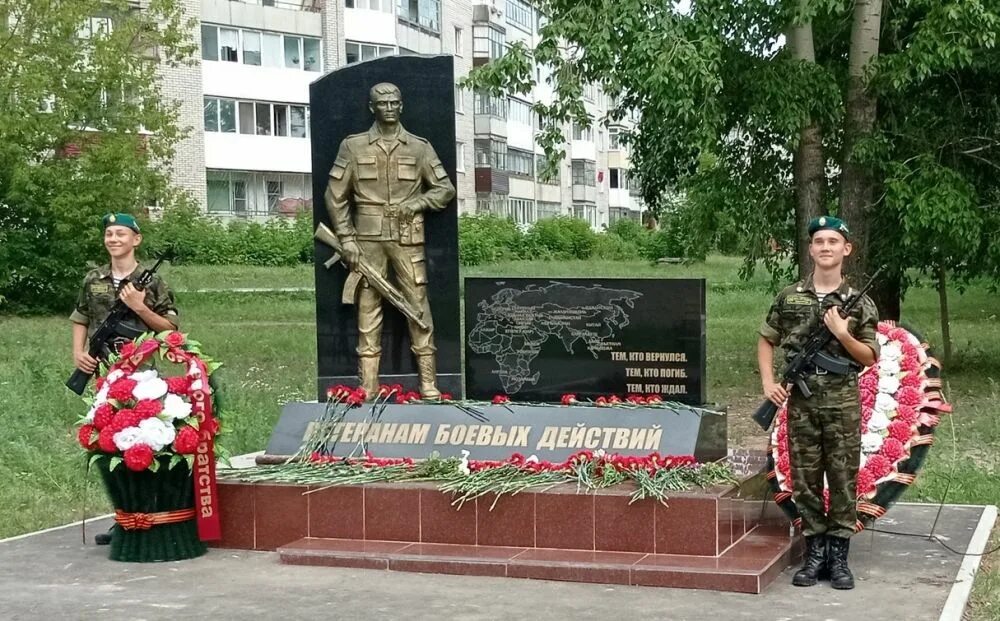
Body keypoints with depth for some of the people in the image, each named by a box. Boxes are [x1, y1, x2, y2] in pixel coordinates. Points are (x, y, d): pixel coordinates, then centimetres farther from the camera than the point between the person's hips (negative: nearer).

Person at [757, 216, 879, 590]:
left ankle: (838, 555, 12)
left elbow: (870, 357, 4)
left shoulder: (859, 303, 1)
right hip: (801, 401, 1)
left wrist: (842, 334, -13)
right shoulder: (789, 298, 5)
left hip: (843, 401, -1)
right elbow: (766, 341, 16)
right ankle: (815, 551, 17)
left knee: (843, 478, 2)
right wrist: (768, 383, 4)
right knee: (804, 479, 6)